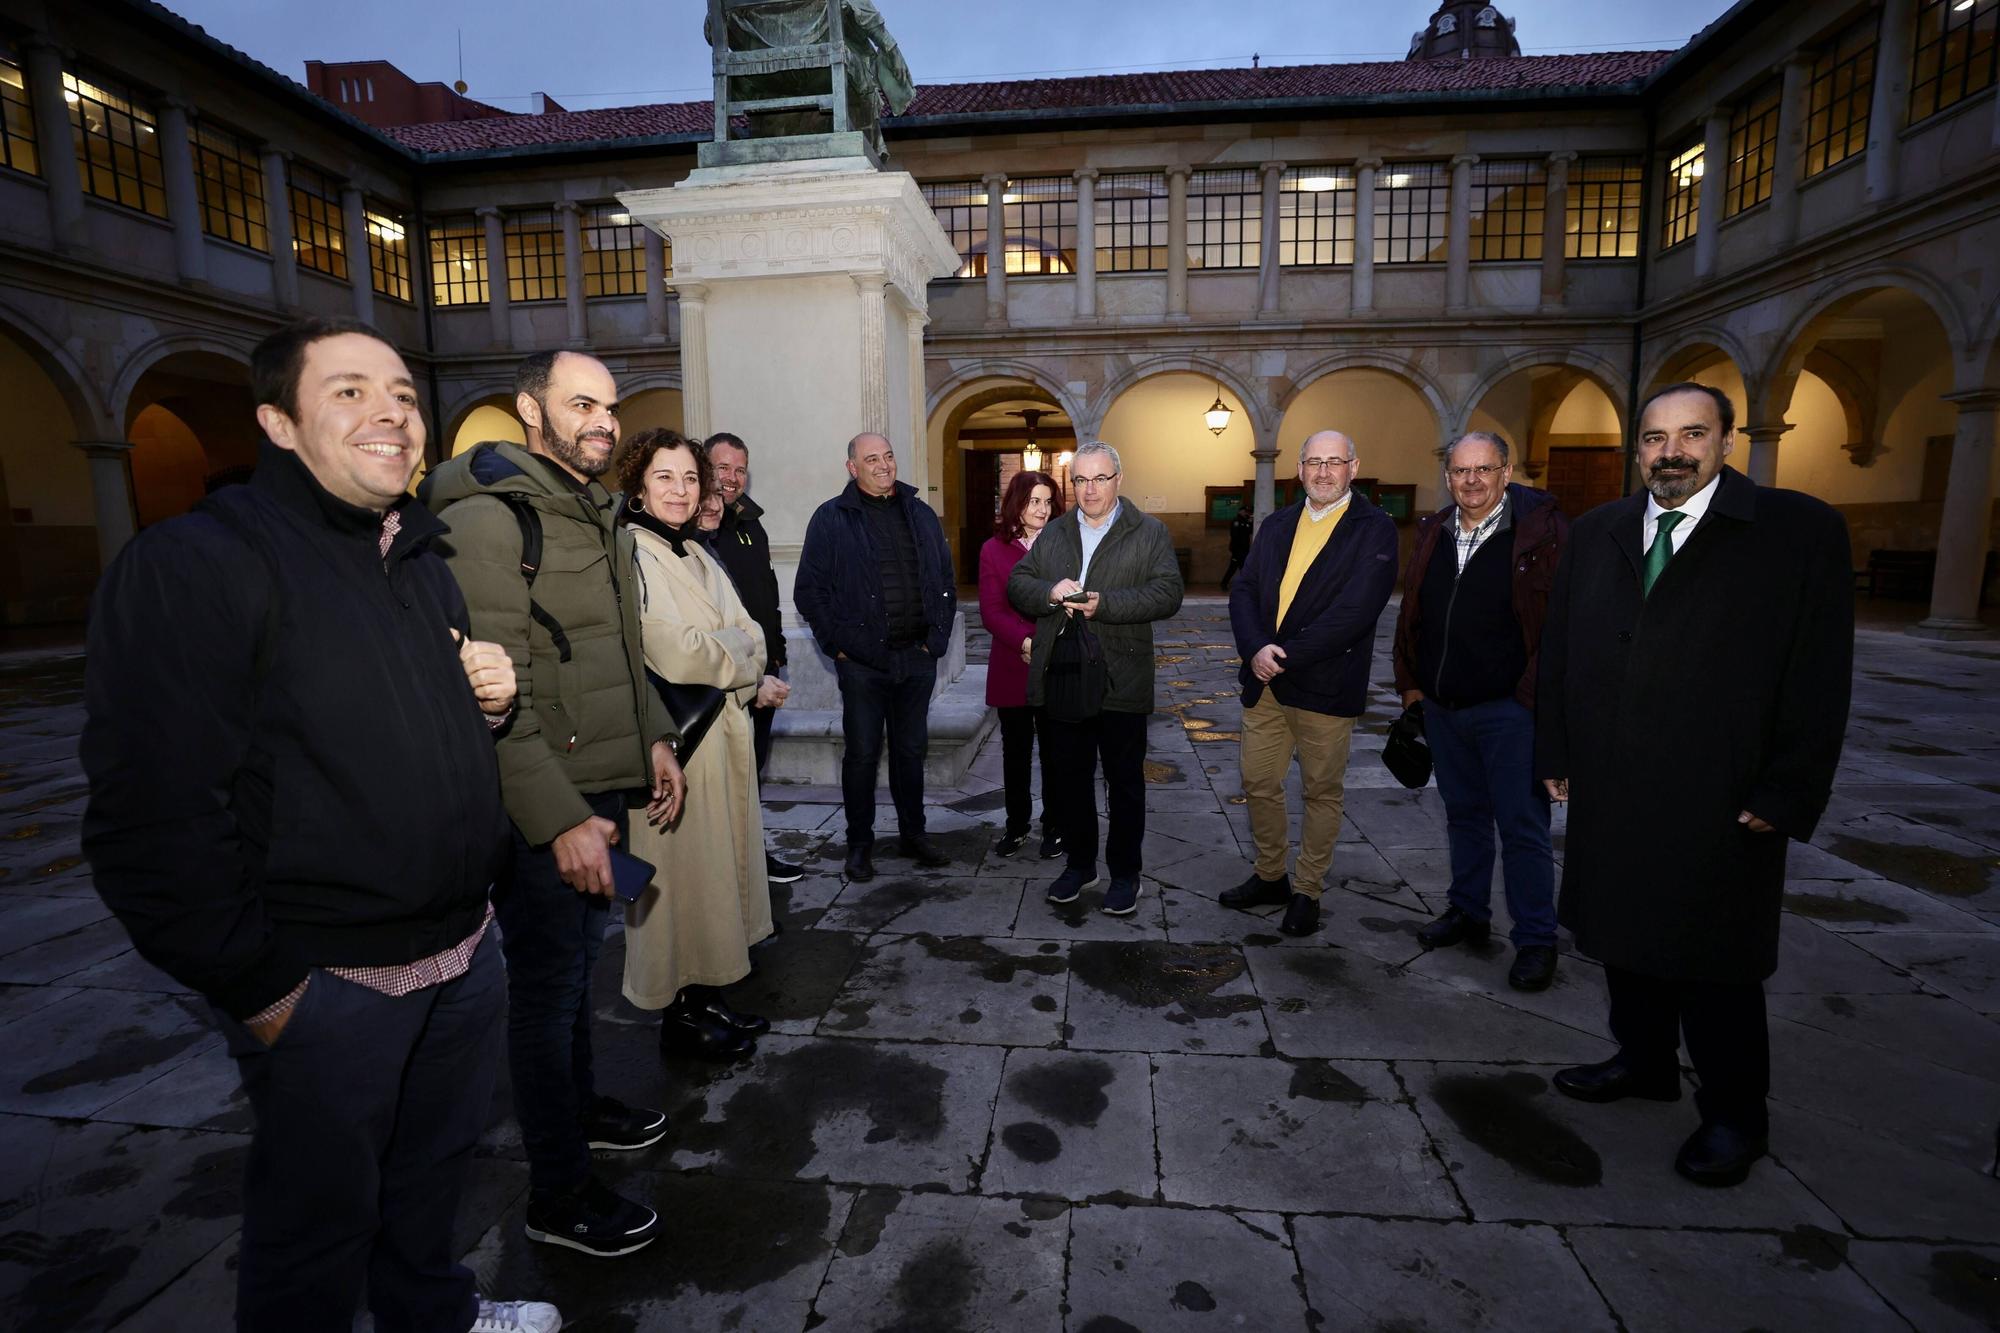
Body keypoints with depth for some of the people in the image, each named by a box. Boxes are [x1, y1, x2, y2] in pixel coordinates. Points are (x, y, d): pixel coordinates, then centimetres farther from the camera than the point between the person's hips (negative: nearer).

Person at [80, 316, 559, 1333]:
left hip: (464, 948, 7)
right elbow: (153, 817, -20)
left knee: (434, 1168, 26)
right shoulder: (192, 565, -16)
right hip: (324, 983, -7)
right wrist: (261, 991, -16)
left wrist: (489, 701, -2)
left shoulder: (421, 560, 10)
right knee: (317, 1221, 15)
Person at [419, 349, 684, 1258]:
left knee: (577, 962, 23)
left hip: (601, 790, 8)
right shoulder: (488, 520, -16)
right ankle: (559, 1197, 23)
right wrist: (561, 818, -23)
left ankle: (579, 1102, 44)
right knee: (547, 986, 5)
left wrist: (652, 738, 13)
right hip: (543, 809, -8)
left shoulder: (599, 518, 13)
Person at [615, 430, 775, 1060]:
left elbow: (751, 636, 9)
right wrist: (736, 661, -4)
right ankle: (680, 1015, 21)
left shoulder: (696, 553, 13)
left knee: (719, 864, 15)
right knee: (681, 873, 3)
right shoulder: (631, 553, -13)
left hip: (723, 730, 8)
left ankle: (707, 997, 30)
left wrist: (721, 655, -12)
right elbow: (674, 654, -22)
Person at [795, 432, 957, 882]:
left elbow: (945, 581, 14)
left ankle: (914, 834, 27)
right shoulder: (831, 519, -1)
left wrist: (938, 638, 5)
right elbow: (809, 591, -2)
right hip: (862, 660, -3)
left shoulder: (921, 514, 11)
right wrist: (837, 644, -7)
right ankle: (859, 843, 18)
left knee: (911, 750, 13)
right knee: (862, 753, 4)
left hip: (917, 658, 4)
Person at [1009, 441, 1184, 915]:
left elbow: (1167, 593, -11)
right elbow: (1017, 585, 8)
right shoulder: (1052, 534, 14)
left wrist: (1103, 604, -22)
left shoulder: (1150, 533, 1)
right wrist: (1051, 593, -13)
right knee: (1069, 777, 14)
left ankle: (1125, 872, 23)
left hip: (1121, 680, -3)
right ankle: (1079, 863, 31)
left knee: (1125, 781, 8)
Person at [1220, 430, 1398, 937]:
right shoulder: (1276, 525, 11)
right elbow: (1243, 591, 4)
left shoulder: (1375, 529, -6)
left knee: (1323, 792, 9)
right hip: (1265, 681, 5)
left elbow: (1354, 611, -16)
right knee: (1258, 783, 12)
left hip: (1326, 685, -5)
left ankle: (1307, 891, 24)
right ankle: (1269, 877, 31)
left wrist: (1285, 656, -18)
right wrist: (1255, 649, -15)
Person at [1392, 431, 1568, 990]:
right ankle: (1468, 912, 35)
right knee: (1464, 814, 19)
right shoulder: (1433, 533, 8)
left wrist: (1535, 694, -14)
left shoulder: (1543, 530, -10)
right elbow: (1410, 616, 13)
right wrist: (1411, 682, 9)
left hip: (1508, 709, -6)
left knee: (1522, 827, 4)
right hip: (1442, 708, 6)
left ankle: (1536, 940, 19)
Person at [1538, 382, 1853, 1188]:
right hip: (1611, 793, 4)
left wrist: (1785, 796, -11)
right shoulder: (1595, 534, 7)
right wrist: (1556, 751, 7)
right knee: (1625, 937, 17)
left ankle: (1733, 1114, 28)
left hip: (1720, 804, -4)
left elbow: (1819, 679, -8)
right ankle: (1643, 1062, 37)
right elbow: (1558, 652, 9)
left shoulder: (1801, 531, -5)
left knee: (1715, 962, 9)